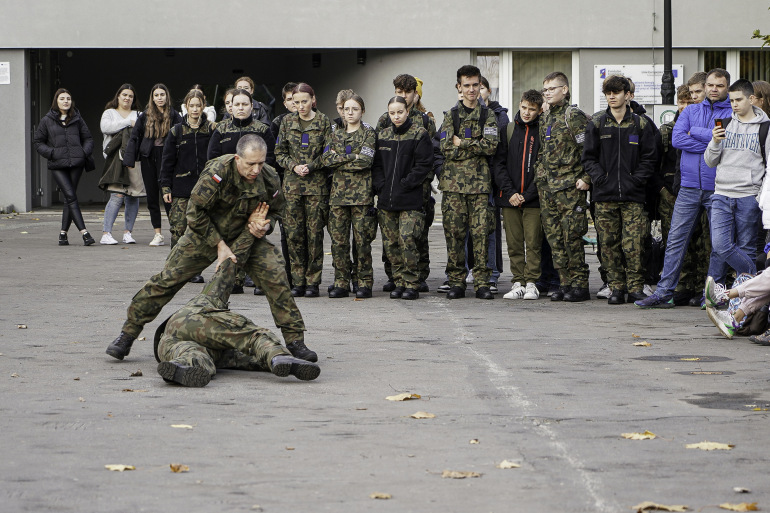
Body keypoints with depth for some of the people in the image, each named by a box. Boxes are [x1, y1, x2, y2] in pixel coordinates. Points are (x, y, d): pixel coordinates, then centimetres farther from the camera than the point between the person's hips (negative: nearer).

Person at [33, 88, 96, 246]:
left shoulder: (77, 119, 13)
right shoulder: (47, 120, 8)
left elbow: (88, 139, 19)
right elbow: (38, 142, 11)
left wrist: (84, 153, 0)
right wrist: (51, 153, -5)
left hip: (76, 164, 2)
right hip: (58, 165, -2)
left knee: (69, 198, 2)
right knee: (71, 196, -13)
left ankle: (63, 232, 13)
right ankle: (84, 233, -19)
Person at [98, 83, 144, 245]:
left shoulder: (138, 115, 22)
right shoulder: (109, 113, 15)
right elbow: (105, 127, -6)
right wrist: (128, 123, -6)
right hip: (117, 158, -3)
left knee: (133, 197, 0)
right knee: (117, 195, -15)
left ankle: (128, 232, 10)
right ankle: (106, 234, -13)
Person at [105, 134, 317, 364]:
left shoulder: (269, 179, -15)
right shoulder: (218, 172, -30)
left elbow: (275, 210, 6)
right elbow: (195, 212, -21)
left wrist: (265, 225, -17)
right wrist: (219, 244, -19)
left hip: (246, 235, 3)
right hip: (206, 233, -3)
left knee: (276, 278, -14)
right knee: (167, 278, -6)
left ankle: (295, 341, -3)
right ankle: (128, 334, 6)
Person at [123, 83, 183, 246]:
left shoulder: (174, 116, 1)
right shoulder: (145, 116, 8)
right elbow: (134, 137, 9)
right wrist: (129, 160, 3)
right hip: (148, 158, 3)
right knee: (152, 196, 4)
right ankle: (157, 234, 8)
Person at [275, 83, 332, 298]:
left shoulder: (323, 122, 2)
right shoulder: (287, 122, 9)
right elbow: (280, 152, 10)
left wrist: (310, 167, -12)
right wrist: (294, 166, -7)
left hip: (316, 185, -2)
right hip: (292, 184, 2)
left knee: (315, 232, -3)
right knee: (294, 233, 0)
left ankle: (313, 282, 3)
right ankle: (298, 282, 6)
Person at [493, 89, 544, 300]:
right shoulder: (508, 130, 9)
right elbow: (499, 163, 5)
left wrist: (527, 195, -10)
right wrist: (510, 191, -7)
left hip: (534, 198, -2)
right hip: (509, 197, 2)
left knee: (533, 242, -3)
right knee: (514, 243, 3)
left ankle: (531, 283, 3)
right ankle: (518, 283, 9)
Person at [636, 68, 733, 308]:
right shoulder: (691, 111, 13)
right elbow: (677, 139, -3)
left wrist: (695, 132, -6)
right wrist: (711, 144, -10)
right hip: (689, 187, 3)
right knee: (675, 241, -1)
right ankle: (664, 293, 1)